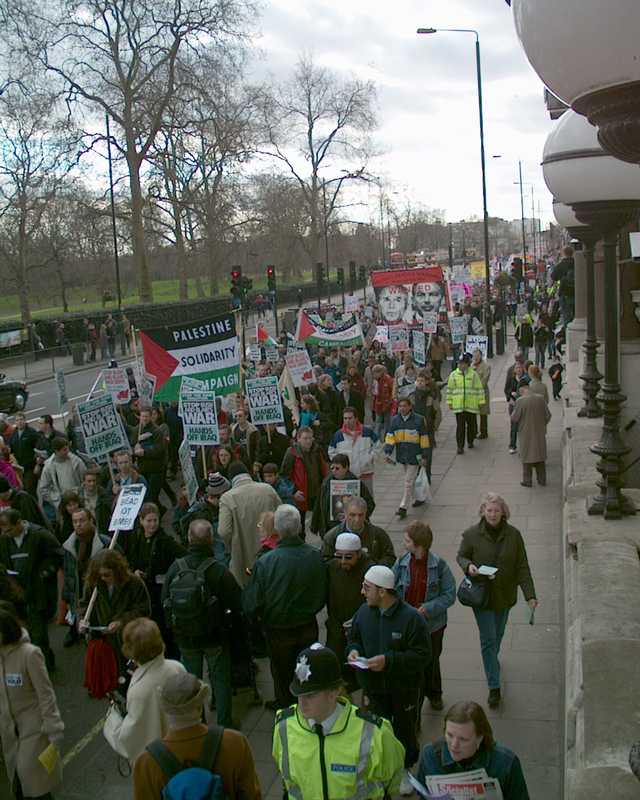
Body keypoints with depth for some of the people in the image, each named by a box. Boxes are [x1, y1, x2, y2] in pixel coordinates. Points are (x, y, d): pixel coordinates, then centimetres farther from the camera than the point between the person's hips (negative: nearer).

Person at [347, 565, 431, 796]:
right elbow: (354, 638, 9)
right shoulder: (363, 612, -8)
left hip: (404, 689, -4)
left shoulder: (411, 618, -24)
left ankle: (404, 769, 40)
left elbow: (423, 655, -21)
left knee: (405, 730, 16)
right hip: (374, 687, 4)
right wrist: (353, 650, -14)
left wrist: (389, 660, -28)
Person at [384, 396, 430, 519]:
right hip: (401, 456, 5)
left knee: (408, 481, -5)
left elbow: (424, 439, -6)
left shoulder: (418, 420, -10)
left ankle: (403, 507, -3)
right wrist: (387, 452, -15)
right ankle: (419, 498, 39)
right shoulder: (395, 420, 0)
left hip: (414, 456, -5)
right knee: (411, 479, 20)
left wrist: (425, 457, -6)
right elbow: (390, 437, -2)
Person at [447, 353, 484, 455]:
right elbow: (450, 389, 9)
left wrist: (481, 401, 1)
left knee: (471, 424, 12)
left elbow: (479, 388, 3)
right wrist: (449, 402, 9)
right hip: (458, 405, 0)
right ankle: (460, 446, 0)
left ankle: (470, 442, 32)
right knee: (460, 426, -4)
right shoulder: (453, 375, 3)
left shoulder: (474, 374, 0)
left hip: (471, 405, 0)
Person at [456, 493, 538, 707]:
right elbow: (461, 556, 3)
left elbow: (522, 567, -5)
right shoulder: (472, 534, -12)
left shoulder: (513, 535, -8)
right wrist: (468, 566, -21)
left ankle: (491, 661, 51)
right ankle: (494, 686, 6)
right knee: (488, 639, -2)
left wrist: (530, 595, -11)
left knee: (498, 635, 21)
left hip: (504, 595, 2)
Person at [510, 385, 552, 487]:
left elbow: (514, 418, -14)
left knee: (527, 456, 9)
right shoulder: (541, 398, -5)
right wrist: (542, 425, 15)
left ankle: (527, 480, 13)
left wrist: (513, 412, 6)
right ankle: (542, 480, 22)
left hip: (526, 433, -3)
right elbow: (548, 415, 0)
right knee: (540, 455, 16)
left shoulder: (520, 401, -17)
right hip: (539, 433, 4)